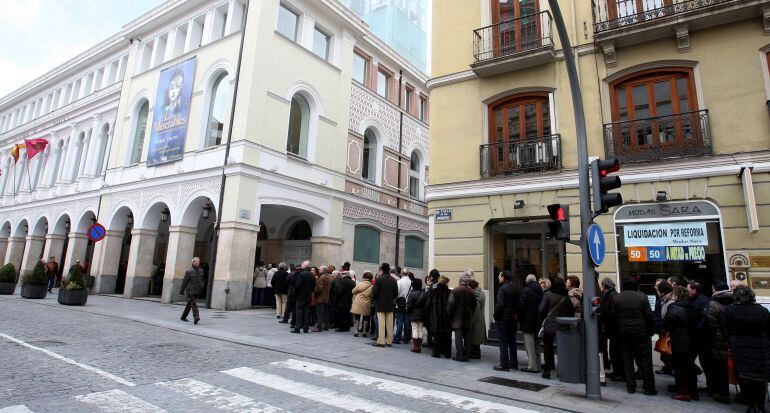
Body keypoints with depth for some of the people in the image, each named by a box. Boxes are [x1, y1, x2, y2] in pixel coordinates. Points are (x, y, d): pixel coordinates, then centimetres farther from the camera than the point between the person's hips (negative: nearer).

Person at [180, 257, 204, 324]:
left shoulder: (201, 271, 9)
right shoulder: (189, 271, -6)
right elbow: (184, 282, -3)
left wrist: (201, 287, 3)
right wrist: (181, 291, -1)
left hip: (197, 291, 6)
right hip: (190, 291, -6)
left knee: (189, 304, 14)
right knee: (193, 303, -16)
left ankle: (183, 317, 27)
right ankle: (196, 317, -24)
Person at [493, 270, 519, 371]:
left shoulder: (502, 289, -17)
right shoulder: (516, 288, 7)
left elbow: (499, 304, -22)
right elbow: (519, 303, 9)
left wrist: (495, 315, -10)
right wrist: (515, 314, 13)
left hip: (503, 319, -8)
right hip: (513, 319, 8)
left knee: (503, 342, 0)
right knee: (512, 342, 16)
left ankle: (504, 364, 2)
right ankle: (514, 363, 23)